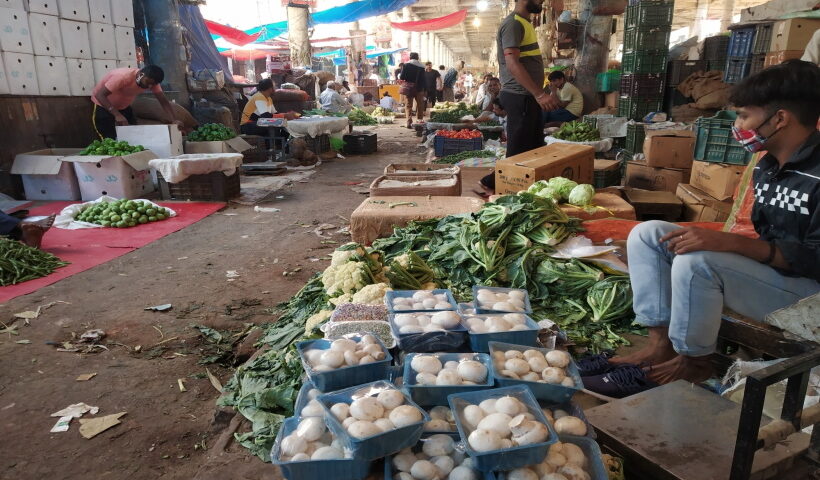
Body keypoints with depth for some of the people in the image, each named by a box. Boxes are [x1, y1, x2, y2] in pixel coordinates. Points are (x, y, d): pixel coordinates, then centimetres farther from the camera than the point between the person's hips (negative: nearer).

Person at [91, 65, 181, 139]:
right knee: (110, 140, -14)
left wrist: (174, 120, -36)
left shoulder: (151, 80, -17)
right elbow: (100, 95, -37)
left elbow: (164, 101, -19)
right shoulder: (123, 77, -35)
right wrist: (117, 114, -50)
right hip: (103, 105, -6)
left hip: (124, 106, 6)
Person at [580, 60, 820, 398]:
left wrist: (730, 242, -34)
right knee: (647, 234, -4)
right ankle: (661, 344, -9)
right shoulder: (767, 166, 8)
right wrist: (720, 240, -3)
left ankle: (693, 362, -10)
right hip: (765, 268, 9)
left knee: (696, 261, -35)